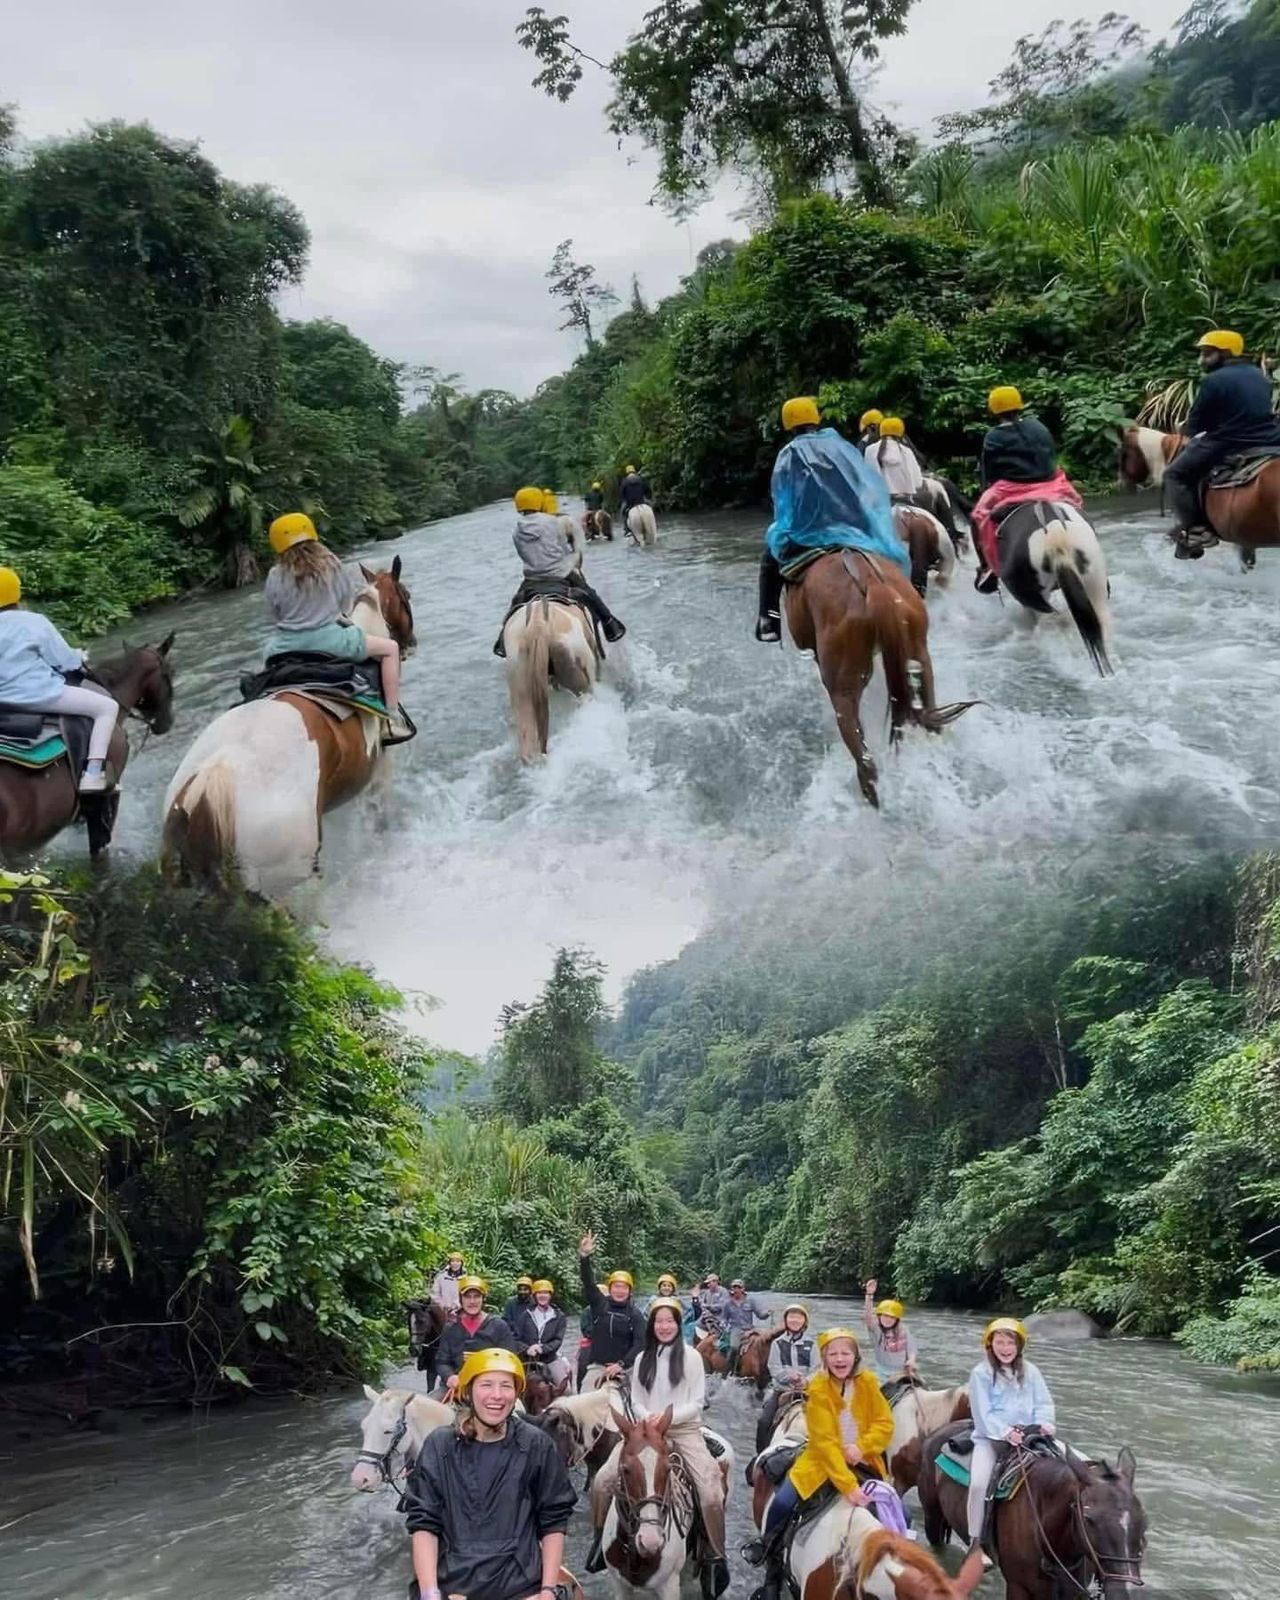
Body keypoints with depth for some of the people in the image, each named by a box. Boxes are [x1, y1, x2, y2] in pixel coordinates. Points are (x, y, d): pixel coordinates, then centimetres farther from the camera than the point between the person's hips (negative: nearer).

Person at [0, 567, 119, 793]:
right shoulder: (33, 622, -11)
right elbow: (63, 660, -5)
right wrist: (79, 658, 16)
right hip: (37, 695, -7)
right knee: (107, 707, -2)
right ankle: (92, 775, -14)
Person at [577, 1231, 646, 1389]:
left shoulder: (635, 1314, 0)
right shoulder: (599, 1304, 3)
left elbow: (640, 1343, -7)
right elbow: (588, 1282, -11)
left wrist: (621, 1364, -19)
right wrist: (584, 1256, -27)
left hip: (624, 1368, -1)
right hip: (597, 1366, 1)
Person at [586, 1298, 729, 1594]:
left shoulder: (691, 1357, -1)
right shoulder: (643, 1358, 10)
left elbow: (697, 1402, -4)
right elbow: (636, 1401, 9)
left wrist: (669, 1416, -16)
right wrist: (647, 1419, -12)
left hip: (685, 1430, -3)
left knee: (711, 1493, -23)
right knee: (603, 1479, -13)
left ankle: (715, 1558, -2)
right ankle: (602, 1536, 13)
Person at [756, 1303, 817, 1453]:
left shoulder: (811, 1345, 6)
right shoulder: (777, 1343, 8)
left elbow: (816, 1370, -2)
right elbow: (774, 1369, -3)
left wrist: (806, 1380, -24)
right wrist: (790, 1376, -22)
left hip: (804, 1391, 0)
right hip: (781, 1390, 1)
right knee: (764, 1421, -14)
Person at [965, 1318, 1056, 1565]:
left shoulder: (1030, 1372, 9)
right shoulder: (981, 1373, -4)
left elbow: (1043, 1403, 7)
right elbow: (983, 1414, -8)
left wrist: (1043, 1423, -14)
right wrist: (1006, 1433, -20)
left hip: (1027, 1435, 4)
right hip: (991, 1436, -4)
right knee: (978, 1482, -26)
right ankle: (975, 1543, -12)